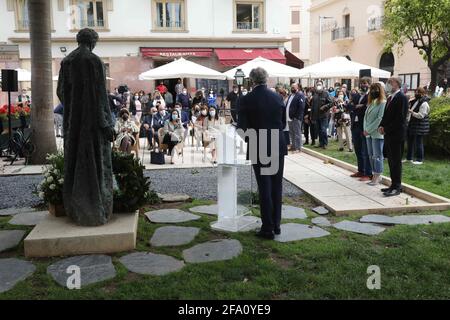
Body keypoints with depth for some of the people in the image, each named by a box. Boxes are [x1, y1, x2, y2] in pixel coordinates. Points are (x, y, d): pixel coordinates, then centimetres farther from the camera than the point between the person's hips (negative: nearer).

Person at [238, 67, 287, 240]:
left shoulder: (247, 99, -10)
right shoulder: (277, 97, 2)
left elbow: (242, 126, -8)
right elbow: (283, 122, 9)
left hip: (259, 148, -4)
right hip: (278, 147, 4)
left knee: (264, 188, 2)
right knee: (277, 187, 14)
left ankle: (268, 228, 8)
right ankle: (276, 224, 23)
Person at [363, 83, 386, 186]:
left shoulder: (383, 103, -8)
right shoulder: (371, 102, 16)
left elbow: (380, 118, -15)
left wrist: (369, 130, -14)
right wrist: (365, 129, 1)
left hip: (377, 134, -8)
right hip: (368, 133, 8)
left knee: (377, 156, -3)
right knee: (371, 155, 9)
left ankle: (377, 177, 4)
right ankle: (375, 176, 16)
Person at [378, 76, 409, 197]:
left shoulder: (402, 98, -11)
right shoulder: (390, 98, 17)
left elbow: (400, 118, -17)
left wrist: (386, 129, -16)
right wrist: (381, 126, 2)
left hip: (396, 135, -9)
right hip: (389, 134, 9)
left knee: (396, 161, -4)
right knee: (391, 160, 12)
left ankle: (397, 187, 1)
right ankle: (394, 184, 20)